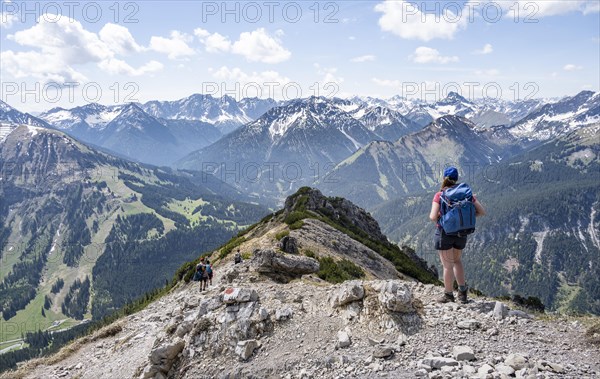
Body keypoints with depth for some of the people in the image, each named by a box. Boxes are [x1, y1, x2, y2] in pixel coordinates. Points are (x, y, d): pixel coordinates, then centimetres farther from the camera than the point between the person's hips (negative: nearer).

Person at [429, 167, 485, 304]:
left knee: (447, 265, 10)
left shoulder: (440, 195, -14)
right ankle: (463, 291, 23)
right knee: (456, 260, 26)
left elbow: (433, 217, -22)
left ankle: (449, 295, 24)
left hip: (445, 232, -4)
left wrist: (433, 217, 1)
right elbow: (482, 212, -2)